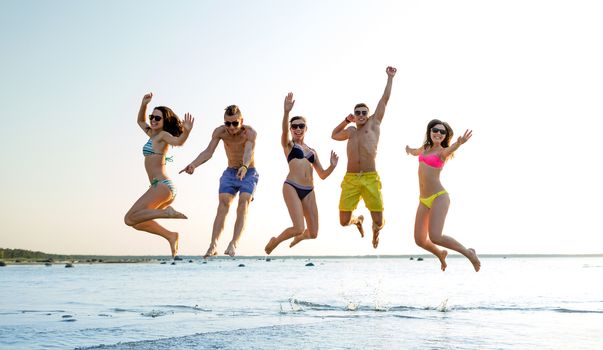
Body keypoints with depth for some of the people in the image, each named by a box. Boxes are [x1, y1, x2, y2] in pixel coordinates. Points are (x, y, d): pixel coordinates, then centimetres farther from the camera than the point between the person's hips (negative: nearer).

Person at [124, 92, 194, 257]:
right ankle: (170, 235, 7)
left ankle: (166, 212, -20)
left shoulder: (163, 135, -5)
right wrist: (144, 105, 22)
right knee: (138, 223, 14)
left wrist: (187, 131, -47)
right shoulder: (153, 135, 20)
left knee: (130, 218, -17)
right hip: (165, 187, 10)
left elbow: (178, 141, -27)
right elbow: (140, 121, 37)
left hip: (161, 186, -10)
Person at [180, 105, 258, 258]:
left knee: (243, 204, -23)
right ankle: (213, 245, -24)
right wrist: (193, 164, -39)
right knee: (223, 204, -15)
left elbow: (248, 152, -40)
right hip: (230, 172, 2)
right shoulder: (220, 132, -12)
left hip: (248, 173, -2)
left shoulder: (250, 132, -22)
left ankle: (234, 243, -30)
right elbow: (208, 151, -21)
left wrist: (244, 167, -62)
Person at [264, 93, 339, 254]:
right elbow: (284, 131, -17)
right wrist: (286, 112, -34)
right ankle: (274, 242, 12)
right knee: (299, 228, -18)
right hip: (292, 188, -5)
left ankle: (297, 238, 40)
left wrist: (332, 166, 2)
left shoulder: (312, 151, 21)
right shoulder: (288, 145, 7)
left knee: (313, 233, 3)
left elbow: (322, 175, 23)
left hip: (309, 191, 5)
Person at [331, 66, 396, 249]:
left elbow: (384, 100, 11)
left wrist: (390, 78, 12)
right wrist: (346, 120, 27)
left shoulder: (374, 124, 12)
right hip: (350, 179, 3)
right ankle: (358, 220, 34)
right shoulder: (350, 131, 22)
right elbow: (334, 135, 41)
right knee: (344, 221, -3)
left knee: (379, 221, -8)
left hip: (370, 179, -3)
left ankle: (375, 230, 30)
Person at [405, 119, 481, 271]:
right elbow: (415, 152, 39)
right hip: (424, 200, 7)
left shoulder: (443, 151, -5)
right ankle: (440, 254, 37)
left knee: (435, 237, -21)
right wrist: (409, 149, 62)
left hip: (438, 197, -7)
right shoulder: (425, 147, 14)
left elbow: (450, 149, -31)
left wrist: (459, 143, -54)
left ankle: (468, 253, -2)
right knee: (420, 240, 6)